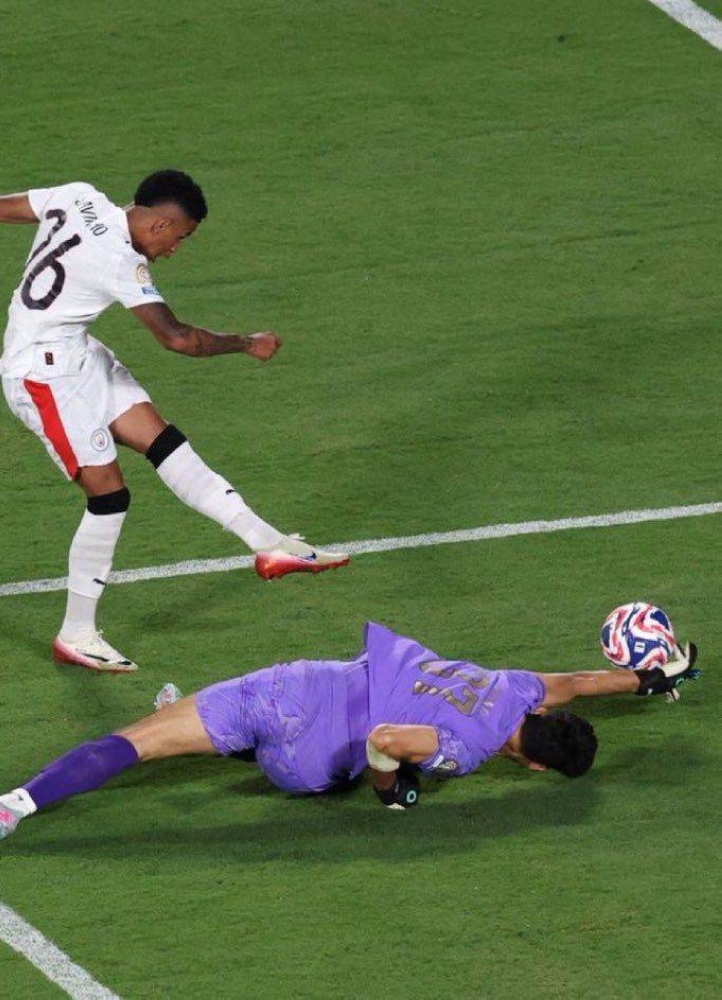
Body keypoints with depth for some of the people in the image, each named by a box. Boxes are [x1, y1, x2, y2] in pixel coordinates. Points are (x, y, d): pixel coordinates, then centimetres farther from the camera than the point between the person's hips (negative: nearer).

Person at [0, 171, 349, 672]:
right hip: (45, 372, -10)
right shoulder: (119, 262, -23)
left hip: (79, 355, 10)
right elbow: (178, 338, -20)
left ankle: (267, 542, -2)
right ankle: (76, 635, 3)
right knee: (109, 496, -8)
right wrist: (248, 344, -6)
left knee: (163, 440, 2)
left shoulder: (79, 197, -1)